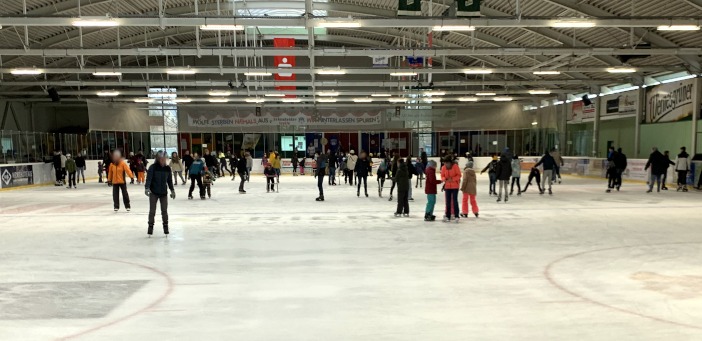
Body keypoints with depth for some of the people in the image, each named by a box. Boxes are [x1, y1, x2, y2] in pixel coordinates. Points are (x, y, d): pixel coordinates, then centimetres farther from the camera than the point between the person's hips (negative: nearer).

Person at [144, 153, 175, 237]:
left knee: (164, 211, 6)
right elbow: (148, 178, -17)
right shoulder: (153, 167, -10)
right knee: (152, 211, 2)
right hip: (154, 192, -3)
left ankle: (166, 229, 14)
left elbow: (170, 180, 11)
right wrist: (147, 188, -31)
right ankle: (150, 229, 11)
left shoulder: (168, 168, 2)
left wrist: (172, 190, 14)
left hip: (164, 192, 3)